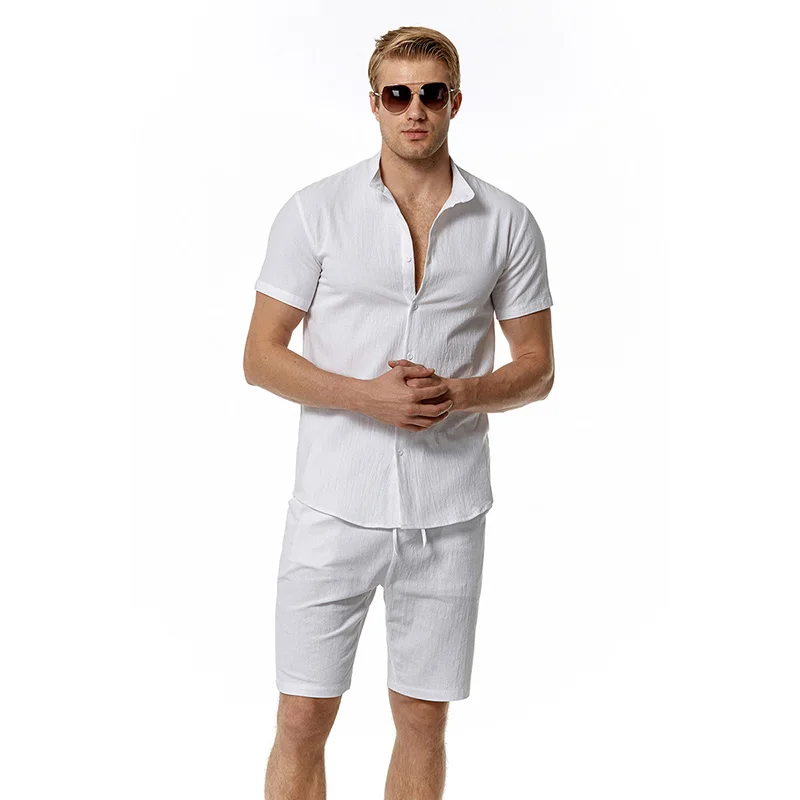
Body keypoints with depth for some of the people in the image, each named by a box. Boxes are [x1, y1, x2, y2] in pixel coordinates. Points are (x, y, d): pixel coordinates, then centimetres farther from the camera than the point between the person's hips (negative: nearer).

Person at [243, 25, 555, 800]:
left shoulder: (507, 224, 3)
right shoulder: (314, 211, -1)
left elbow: (536, 366, 7)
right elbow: (261, 357, -1)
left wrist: (460, 393, -13)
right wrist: (370, 395, -16)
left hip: (449, 511, 2)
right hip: (335, 504, -1)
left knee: (423, 722, 12)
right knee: (302, 721, 3)